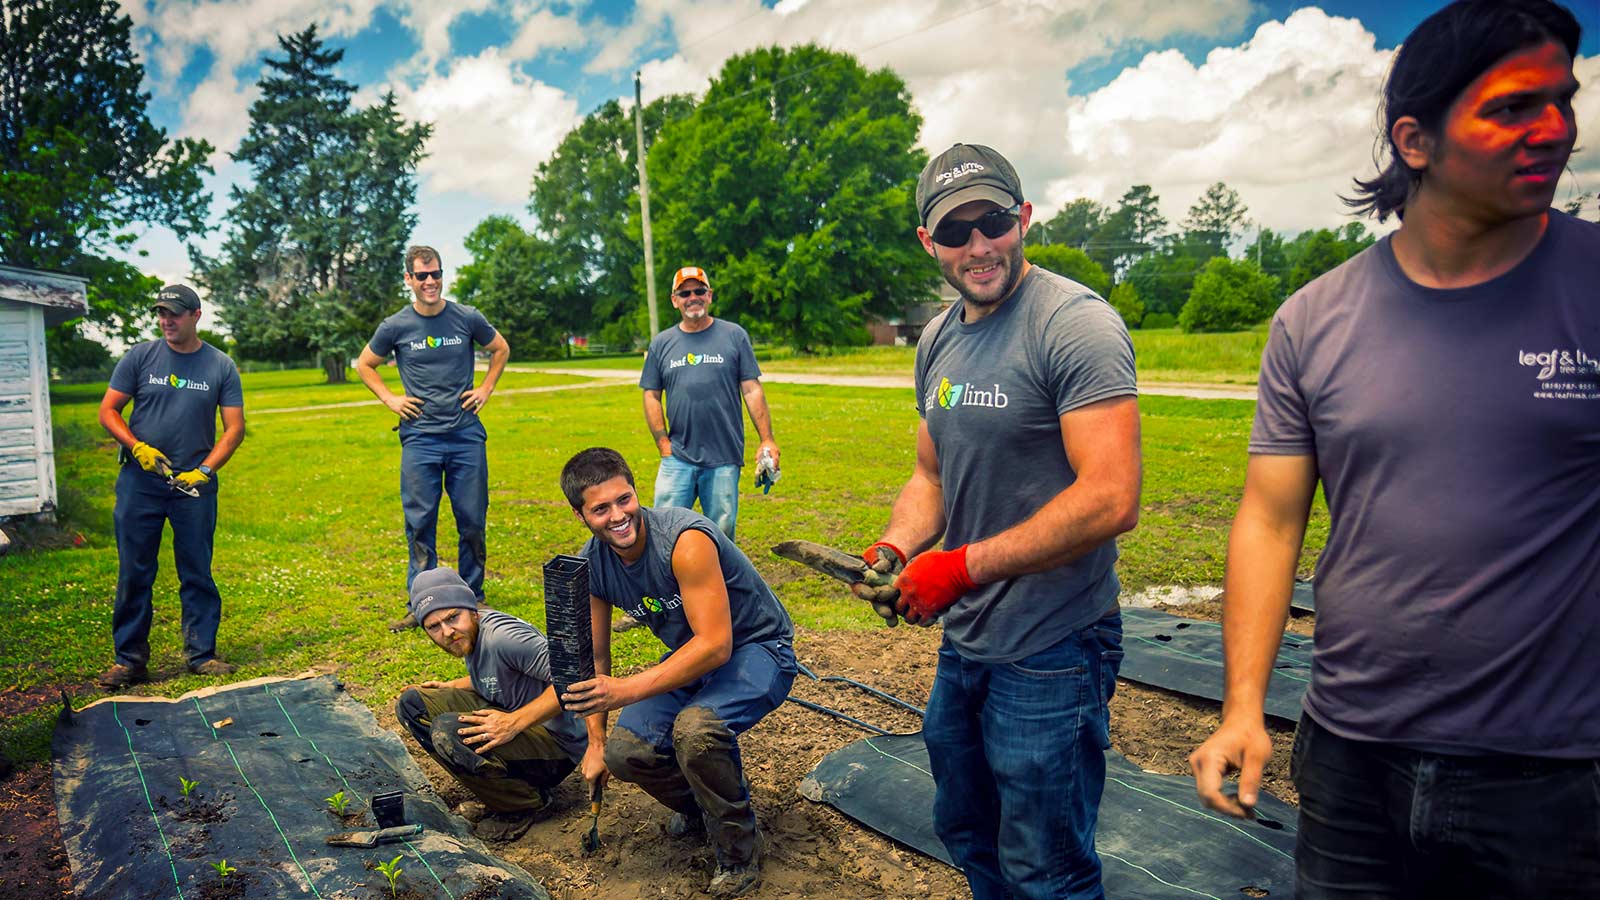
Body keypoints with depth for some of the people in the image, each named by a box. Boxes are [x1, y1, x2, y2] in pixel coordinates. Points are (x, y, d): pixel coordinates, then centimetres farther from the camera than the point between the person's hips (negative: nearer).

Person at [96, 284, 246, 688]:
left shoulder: (221, 366, 3)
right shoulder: (140, 357, 4)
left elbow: (234, 428, 1)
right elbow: (108, 411, 5)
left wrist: (204, 471, -11)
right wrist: (138, 448, -12)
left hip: (194, 484, 0)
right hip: (139, 482, 0)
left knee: (197, 573, 4)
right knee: (134, 574, 4)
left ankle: (202, 654, 14)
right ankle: (129, 659, 13)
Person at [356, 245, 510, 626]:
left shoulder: (467, 319, 1)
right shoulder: (396, 327, 0)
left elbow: (501, 349, 18)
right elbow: (364, 365, 16)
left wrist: (486, 389, 9)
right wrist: (390, 398, 4)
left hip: (466, 436, 1)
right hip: (420, 439, 0)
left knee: (472, 522, 5)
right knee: (420, 523, 2)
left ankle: (473, 598, 18)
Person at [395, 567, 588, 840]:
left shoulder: (502, 636, -24)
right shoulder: (468, 633, 4)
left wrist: (515, 722, -31)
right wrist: (450, 686, 9)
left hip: (557, 744, -10)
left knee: (447, 731, -30)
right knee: (411, 703, 3)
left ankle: (526, 801, -6)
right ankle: (496, 792, 7)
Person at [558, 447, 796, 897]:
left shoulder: (685, 539, -30)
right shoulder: (592, 564, -9)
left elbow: (717, 645, -33)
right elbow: (595, 657, 5)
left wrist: (627, 690, -38)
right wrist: (595, 741, 5)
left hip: (757, 648, -7)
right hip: (691, 657, 7)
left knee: (695, 727, -34)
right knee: (624, 751, -11)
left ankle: (739, 853, -7)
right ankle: (698, 807, 22)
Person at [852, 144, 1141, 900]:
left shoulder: (1075, 323, -19)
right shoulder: (938, 339, 8)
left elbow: (1110, 499, -27)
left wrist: (964, 566, -24)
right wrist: (895, 546, -5)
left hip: (1051, 655, -8)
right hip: (963, 641, 8)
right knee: (966, 836, 26)